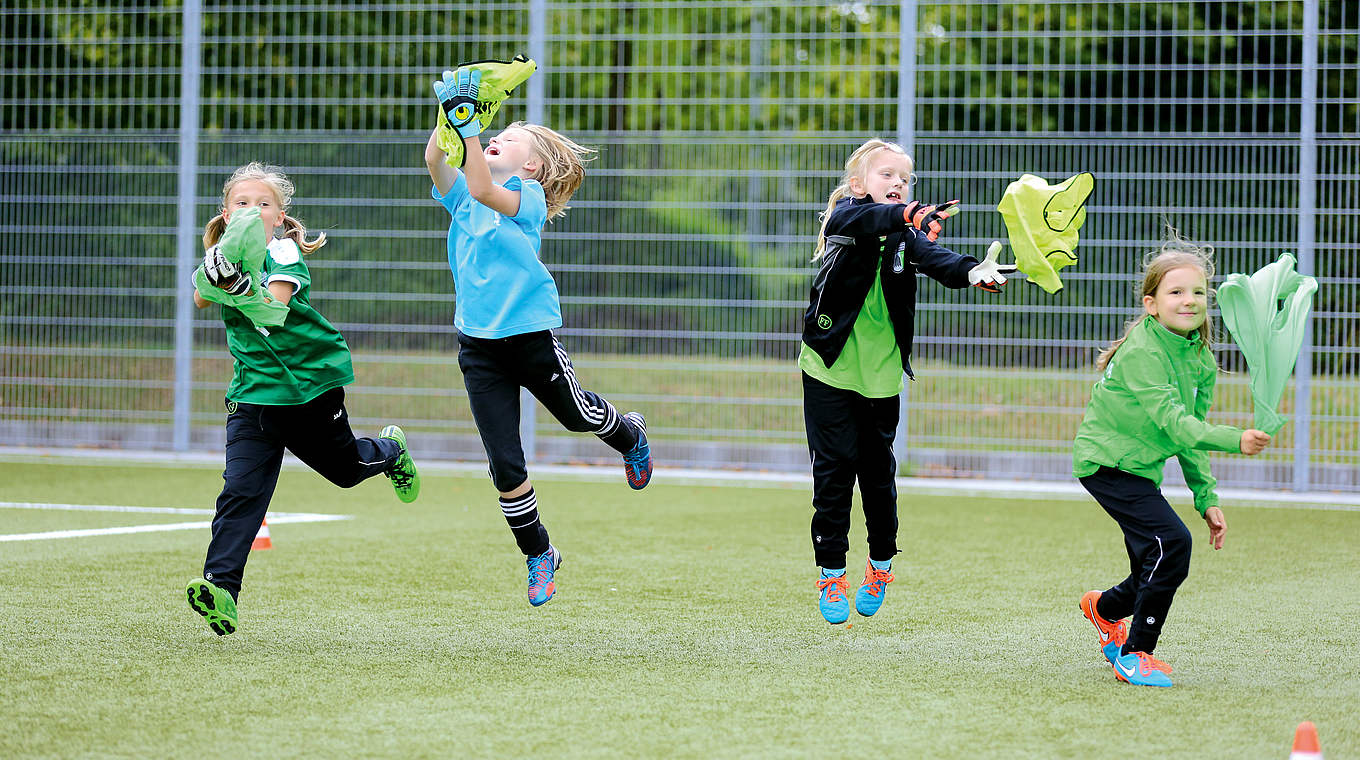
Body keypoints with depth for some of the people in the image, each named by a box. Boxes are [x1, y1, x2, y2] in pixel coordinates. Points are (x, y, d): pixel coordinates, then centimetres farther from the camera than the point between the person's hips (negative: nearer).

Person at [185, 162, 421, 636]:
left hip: (313, 382, -3)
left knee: (343, 468, 20)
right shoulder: (229, 254, 3)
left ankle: (389, 450, 54)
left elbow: (274, 302, -32)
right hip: (254, 391, 3)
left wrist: (240, 282, -51)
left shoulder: (283, 251, -13)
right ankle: (220, 589, -19)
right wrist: (213, 276, -38)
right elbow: (201, 300, -16)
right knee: (240, 491, -12)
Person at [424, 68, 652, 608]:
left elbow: (485, 192, -26)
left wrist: (470, 129, -29)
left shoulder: (530, 197, -7)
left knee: (577, 415, 17)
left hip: (531, 335, -4)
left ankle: (631, 436, 53)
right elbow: (434, 159, -11)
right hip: (479, 345, 4)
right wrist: (450, 115, -21)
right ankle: (538, 555, 20)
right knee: (505, 467, 1)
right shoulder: (462, 196, 8)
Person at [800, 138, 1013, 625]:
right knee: (835, 469, -1)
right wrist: (906, 215, -51)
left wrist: (971, 272, -40)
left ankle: (881, 563, 29)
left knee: (878, 470, 8)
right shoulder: (845, 217, -6)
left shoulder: (907, 235, 2)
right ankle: (831, 574, 10)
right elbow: (863, 219, -30)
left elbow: (934, 258, -18)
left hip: (881, 373, 3)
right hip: (831, 367, -3)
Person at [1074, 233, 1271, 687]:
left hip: (1142, 468, 8)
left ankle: (1105, 608, 44)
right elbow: (1171, 422, -31)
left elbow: (1189, 436, 11)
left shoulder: (1201, 360, 3)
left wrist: (1206, 499, 7)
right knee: (1172, 543, -22)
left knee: (1155, 571, 8)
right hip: (1106, 460, -8)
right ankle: (1135, 655, -11)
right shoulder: (1142, 352, -23)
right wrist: (1235, 440, -42)